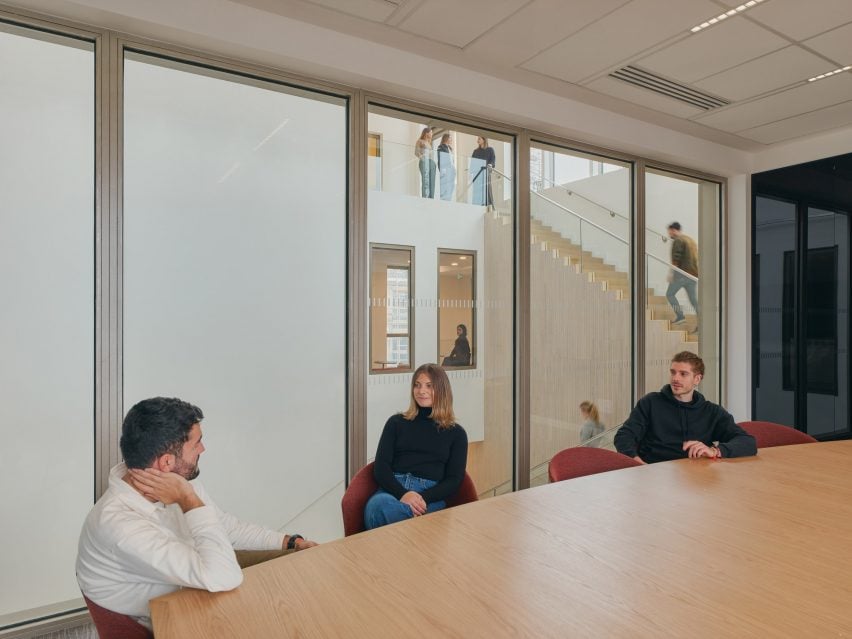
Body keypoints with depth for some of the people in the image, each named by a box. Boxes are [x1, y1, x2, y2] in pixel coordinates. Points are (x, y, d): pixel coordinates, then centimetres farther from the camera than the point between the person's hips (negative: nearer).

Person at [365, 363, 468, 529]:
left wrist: (423, 498, -13)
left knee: (380, 507, -38)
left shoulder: (456, 433, 17)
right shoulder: (396, 422, 19)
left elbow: (454, 480, 8)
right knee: (378, 503, -40)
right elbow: (381, 468, 8)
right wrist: (403, 494, -13)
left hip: (430, 498, -2)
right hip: (393, 489, 2)